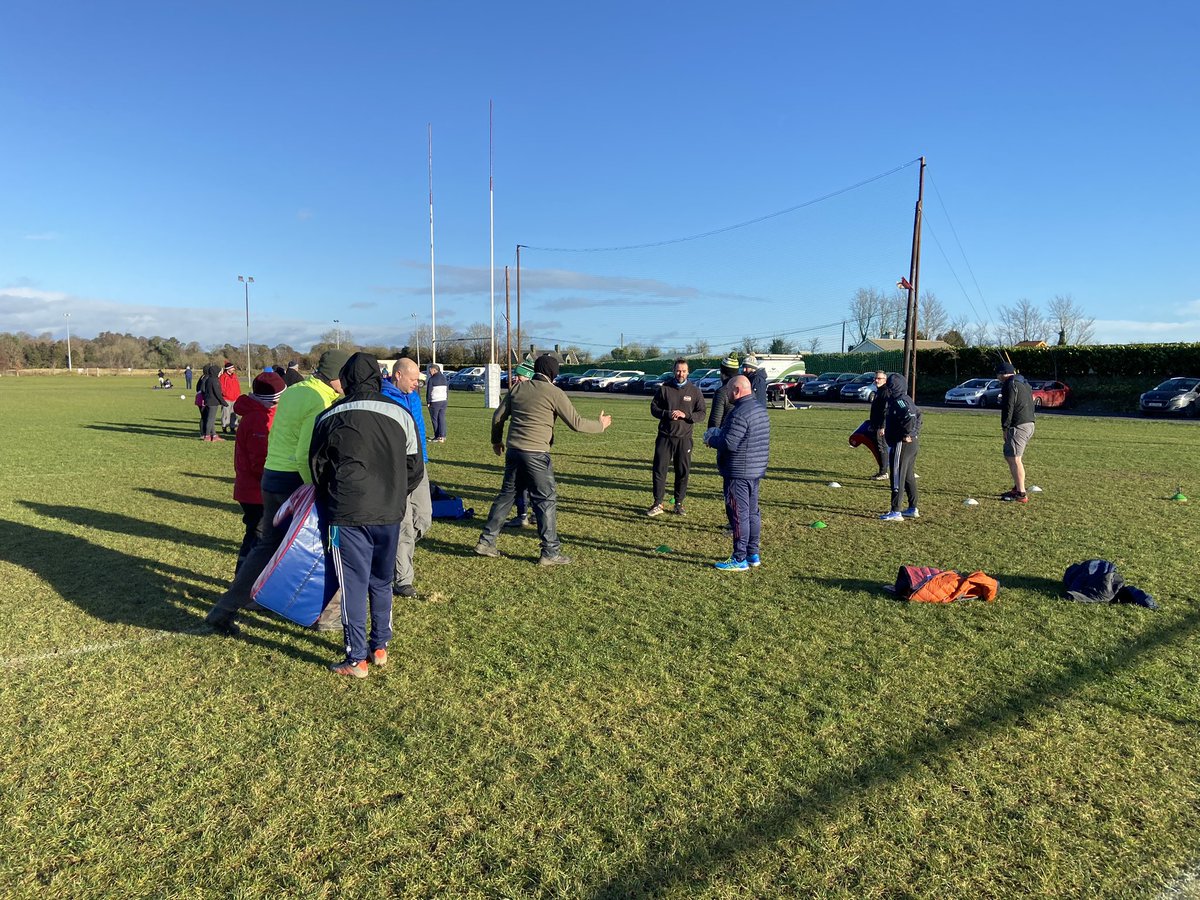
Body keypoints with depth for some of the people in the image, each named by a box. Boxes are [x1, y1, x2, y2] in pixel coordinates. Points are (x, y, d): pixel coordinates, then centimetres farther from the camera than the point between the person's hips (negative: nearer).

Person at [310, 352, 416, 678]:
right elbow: (414, 466, 9)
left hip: (347, 516, -2)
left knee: (353, 584, 5)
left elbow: (316, 466, 9)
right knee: (382, 582, 17)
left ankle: (356, 660, 10)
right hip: (390, 515, 3)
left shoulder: (330, 417, -2)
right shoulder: (400, 415, 1)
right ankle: (380, 648, 26)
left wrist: (329, 503, 24)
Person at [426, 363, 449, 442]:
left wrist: (428, 402, -3)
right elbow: (447, 390, 17)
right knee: (442, 419, 5)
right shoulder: (444, 378, 12)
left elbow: (429, 392, -9)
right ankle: (443, 436, 1)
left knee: (435, 419, 2)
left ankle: (438, 437, 3)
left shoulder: (431, 379, -10)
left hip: (435, 402, -6)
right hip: (444, 401, 6)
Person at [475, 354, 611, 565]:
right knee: (546, 501, 2)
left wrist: (496, 440, 32)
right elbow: (576, 423, -5)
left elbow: (498, 417, 16)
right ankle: (550, 552, 5)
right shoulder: (553, 392, -6)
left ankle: (486, 541, 21)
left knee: (506, 495, 17)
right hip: (536, 455, -6)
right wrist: (599, 425, 11)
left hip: (513, 452, 6)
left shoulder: (517, 389, 11)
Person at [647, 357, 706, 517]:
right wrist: (667, 414, -13)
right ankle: (658, 504, 8)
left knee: (682, 472, 5)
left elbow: (701, 414, 2)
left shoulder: (695, 391, 4)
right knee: (659, 470, -1)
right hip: (664, 436, 0)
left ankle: (679, 504, 17)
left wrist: (686, 415, -16)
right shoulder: (664, 388, 4)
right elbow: (654, 408, 5)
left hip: (684, 438, 0)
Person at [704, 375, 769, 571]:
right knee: (753, 513, 16)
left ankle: (739, 559, 3)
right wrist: (719, 434, 13)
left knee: (739, 515, -3)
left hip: (738, 473, -10)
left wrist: (711, 439, -6)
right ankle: (753, 554, 25)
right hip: (756, 470, 10)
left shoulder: (740, 413, -21)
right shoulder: (760, 408, 12)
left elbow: (729, 444, -24)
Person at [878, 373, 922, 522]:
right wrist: (916, 433, 16)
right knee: (909, 477, 18)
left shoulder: (898, 401, -17)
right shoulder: (906, 399, 13)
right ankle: (913, 509, 25)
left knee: (897, 478, -5)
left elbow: (911, 417, -31)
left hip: (902, 444, -10)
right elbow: (918, 415, 21)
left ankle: (895, 512, -3)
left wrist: (907, 435, -22)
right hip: (913, 443, 10)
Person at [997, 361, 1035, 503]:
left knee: (1014, 459, -10)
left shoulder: (1010, 385, -11)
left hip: (1018, 426, -10)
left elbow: (1008, 408, -15)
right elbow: (1030, 404, 22)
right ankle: (1017, 488, 27)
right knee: (1014, 458, 20)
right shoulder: (1025, 384, 20)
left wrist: (1005, 427, -10)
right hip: (1029, 423, 10)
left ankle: (1021, 494, -12)